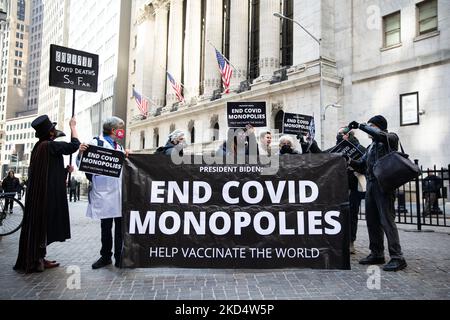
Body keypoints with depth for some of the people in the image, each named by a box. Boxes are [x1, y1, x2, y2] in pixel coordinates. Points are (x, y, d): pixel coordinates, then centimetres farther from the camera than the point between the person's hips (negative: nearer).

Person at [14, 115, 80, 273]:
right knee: (41, 225, -2)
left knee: (38, 225, 13)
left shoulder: (39, 147, 14)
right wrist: (73, 126, -4)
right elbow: (74, 145, -16)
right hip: (46, 194, -9)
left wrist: (66, 169, 12)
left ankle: (38, 259, 22)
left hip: (39, 193, 9)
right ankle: (34, 261, 5)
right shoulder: (49, 146, -15)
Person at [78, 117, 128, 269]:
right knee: (106, 227, 7)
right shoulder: (96, 142, 1)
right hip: (104, 192, -4)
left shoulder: (120, 147, 18)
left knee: (121, 227, 5)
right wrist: (81, 152, -23)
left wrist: (126, 157, 1)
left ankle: (120, 258, 14)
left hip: (120, 193, 4)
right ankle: (106, 256, 22)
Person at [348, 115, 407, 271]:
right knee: (372, 221, 8)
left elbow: (380, 135, -21)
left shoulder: (391, 138, 3)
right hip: (371, 185, 8)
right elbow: (361, 165, 20)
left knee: (387, 220, -11)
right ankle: (377, 254, 17)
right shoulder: (371, 147, 25)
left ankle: (397, 257, -8)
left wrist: (360, 126, -13)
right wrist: (349, 161, 4)